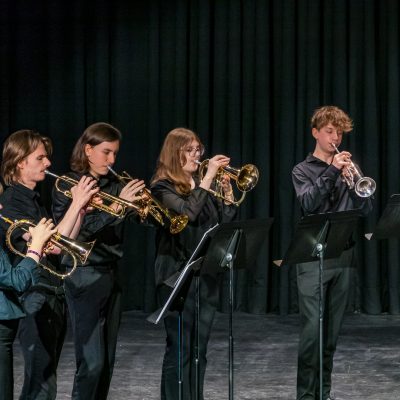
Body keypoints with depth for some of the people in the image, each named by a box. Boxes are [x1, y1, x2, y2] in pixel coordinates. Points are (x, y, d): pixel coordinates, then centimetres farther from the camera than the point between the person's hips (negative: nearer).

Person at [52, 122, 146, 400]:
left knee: (107, 360, 8)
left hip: (113, 275, 6)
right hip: (85, 277, -6)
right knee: (92, 361, -10)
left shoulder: (114, 185, 10)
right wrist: (115, 206, -26)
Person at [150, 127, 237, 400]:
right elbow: (187, 212, -25)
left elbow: (225, 224, 10)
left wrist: (228, 191, -1)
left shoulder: (202, 186, 15)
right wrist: (208, 178, -22)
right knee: (180, 347, -6)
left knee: (199, 348, 9)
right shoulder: (163, 187, -6)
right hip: (177, 274, -6)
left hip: (207, 273, 7)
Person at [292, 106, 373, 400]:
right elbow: (308, 204, -15)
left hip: (343, 256, 4)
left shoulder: (346, 168, 13)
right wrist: (331, 171, -22)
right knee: (312, 329, -11)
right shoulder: (303, 170, 3)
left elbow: (366, 210, 4)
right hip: (312, 257, -4)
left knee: (332, 330, 7)